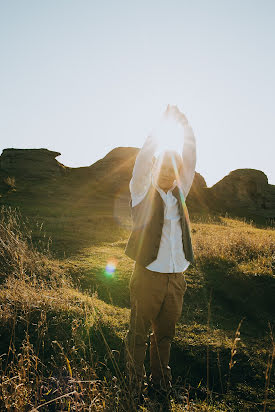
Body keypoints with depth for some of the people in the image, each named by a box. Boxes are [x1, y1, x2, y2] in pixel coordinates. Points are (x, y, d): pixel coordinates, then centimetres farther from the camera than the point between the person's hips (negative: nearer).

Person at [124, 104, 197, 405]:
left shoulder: (178, 193, 10)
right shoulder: (143, 193, -1)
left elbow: (190, 156, 5)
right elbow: (144, 160, -13)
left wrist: (182, 121, 0)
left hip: (176, 277, 4)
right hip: (148, 275, -4)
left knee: (164, 333, 16)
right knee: (138, 333, 7)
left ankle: (160, 382, 31)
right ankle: (135, 385, 24)